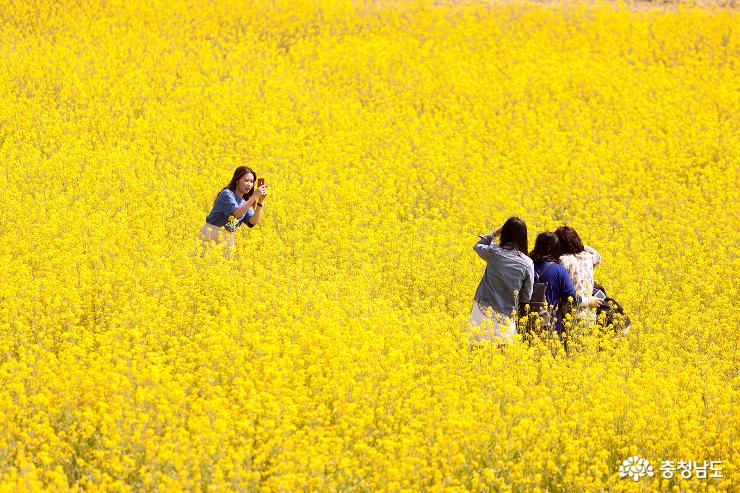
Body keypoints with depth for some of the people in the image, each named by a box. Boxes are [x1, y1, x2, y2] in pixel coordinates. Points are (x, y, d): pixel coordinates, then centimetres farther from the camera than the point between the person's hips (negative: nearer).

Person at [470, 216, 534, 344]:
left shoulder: (494, 252, -7)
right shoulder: (527, 264, -5)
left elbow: (478, 246, 19)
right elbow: (526, 297, 2)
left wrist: (494, 233, 22)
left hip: (483, 311, 0)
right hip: (505, 317, 0)